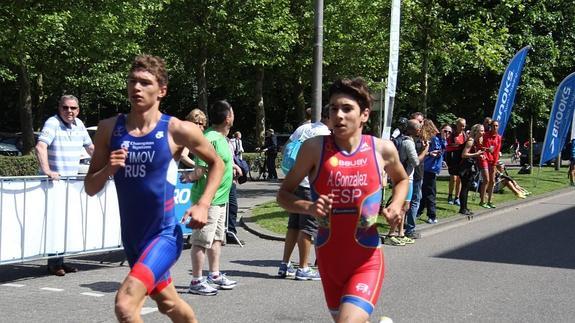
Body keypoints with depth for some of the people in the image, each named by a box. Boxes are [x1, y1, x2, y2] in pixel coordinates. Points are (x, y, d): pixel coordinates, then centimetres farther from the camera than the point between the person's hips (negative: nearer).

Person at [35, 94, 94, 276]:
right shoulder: (52, 123, -10)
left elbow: (90, 148, 24)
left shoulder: (79, 125, 12)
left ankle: (60, 261, 10)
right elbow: (40, 147, -23)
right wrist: (46, 170, -34)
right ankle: (54, 263, -2)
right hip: (53, 181, -6)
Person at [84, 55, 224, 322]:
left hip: (164, 236, -5)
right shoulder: (109, 129, -2)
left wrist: (203, 205, -9)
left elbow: (217, 163, 4)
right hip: (131, 238, 5)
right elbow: (90, 188, 3)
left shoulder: (178, 130, -12)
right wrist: (107, 169, -18)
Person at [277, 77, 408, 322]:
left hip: (367, 261, -2)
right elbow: (283, 194, -1)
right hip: (328, 258, 2)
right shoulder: (314, 148, -10)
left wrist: (396, 205, -3)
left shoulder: (383, 149, -6)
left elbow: (402, 179, 16)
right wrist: (309, 207, -21)